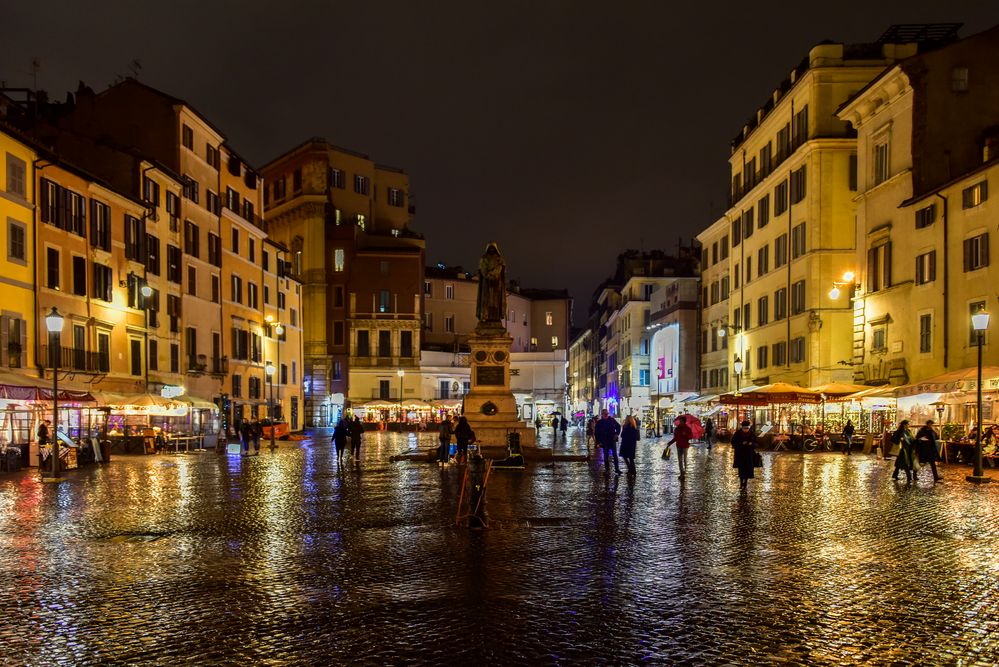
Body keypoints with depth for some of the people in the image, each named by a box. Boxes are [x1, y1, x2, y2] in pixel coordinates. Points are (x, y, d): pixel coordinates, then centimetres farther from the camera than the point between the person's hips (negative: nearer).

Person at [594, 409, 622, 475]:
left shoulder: (612, 420, -1)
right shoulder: (599, 423, -4)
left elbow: (618, 426, 14)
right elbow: (596, 433, 0)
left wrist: (617, 434, 0)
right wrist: (598, 442, -6)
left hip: (612, 440, 1)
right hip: (605, 442, -1)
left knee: (615, 455, 4)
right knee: (606, 456, 6)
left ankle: (617, 468, 13)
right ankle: (607, 470, 13)